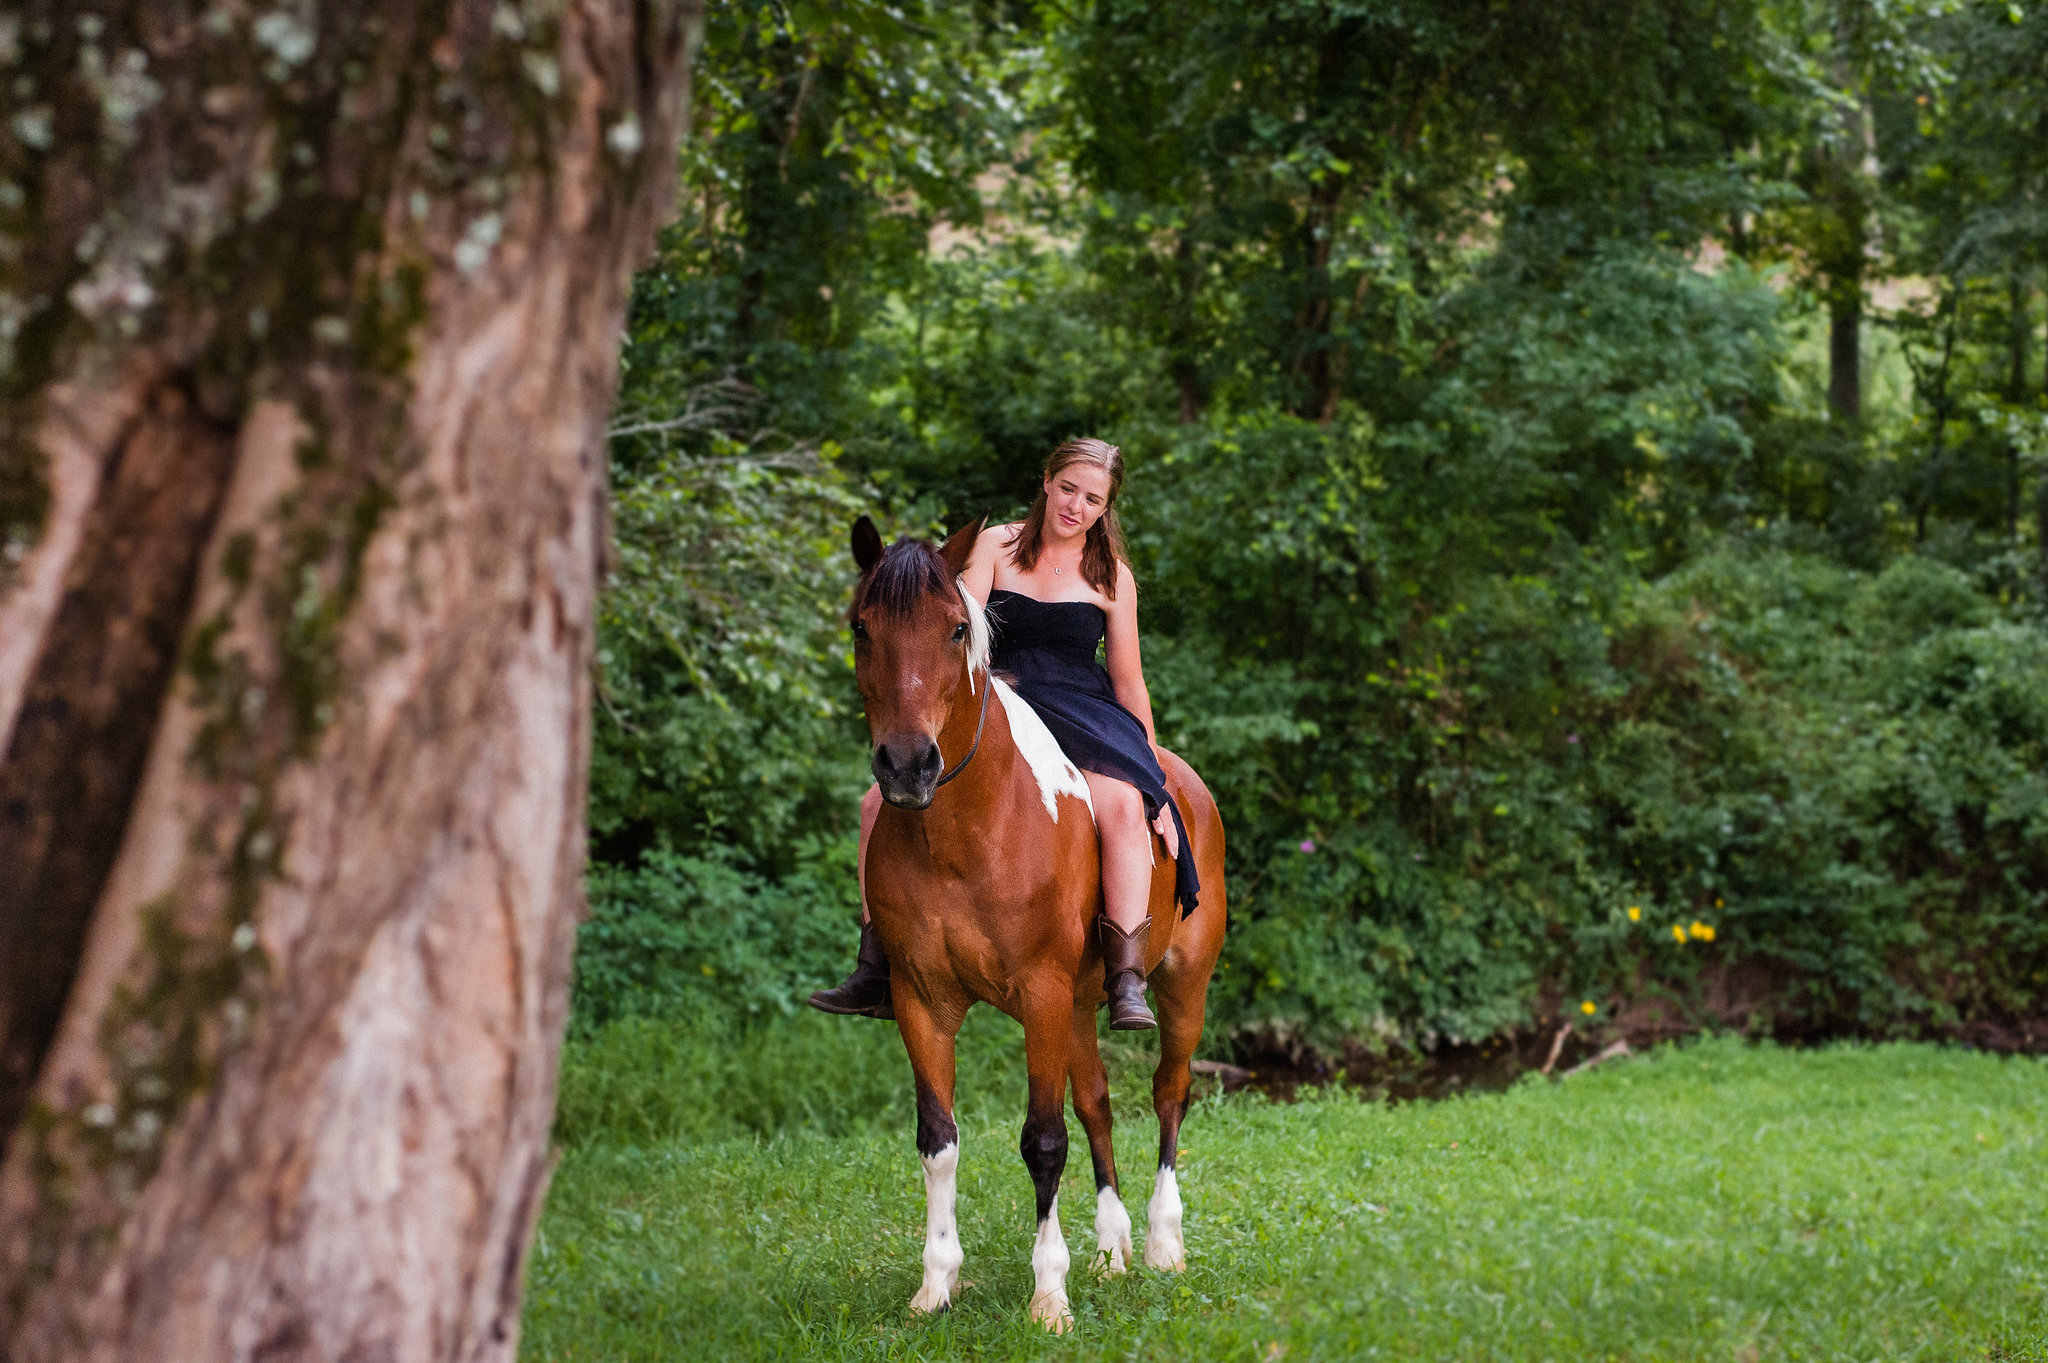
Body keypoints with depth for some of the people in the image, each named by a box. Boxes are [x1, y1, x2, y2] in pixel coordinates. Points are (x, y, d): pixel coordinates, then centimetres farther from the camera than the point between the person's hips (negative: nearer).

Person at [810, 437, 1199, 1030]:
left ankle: (1127, 984, -36)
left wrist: (1156, 780, 7)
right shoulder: (997, 545, 9)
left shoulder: (1111, 576, 5)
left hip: (1084, 716, -3)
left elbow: (1129, 682, 8)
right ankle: (875, 975, -6)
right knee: (882, 802, -12)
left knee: (1123, 807, -35)